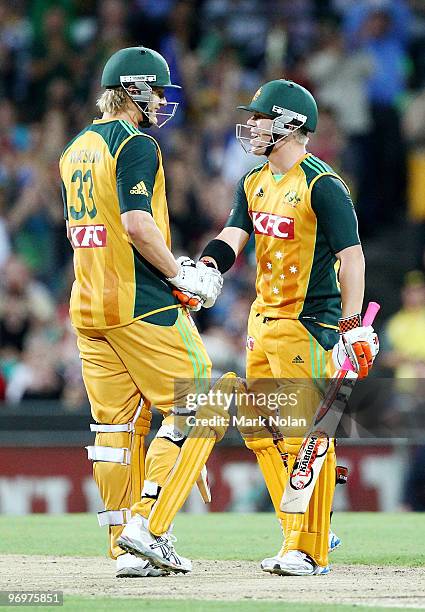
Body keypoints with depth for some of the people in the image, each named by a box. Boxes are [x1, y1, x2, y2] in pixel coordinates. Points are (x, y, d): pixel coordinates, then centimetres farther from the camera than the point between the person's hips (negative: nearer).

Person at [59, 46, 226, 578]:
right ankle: (147, 526, -10)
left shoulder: (76, 149, 17)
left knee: (115, 425, 8)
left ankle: (127, 549, 7)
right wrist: (183, 277, -11)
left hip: (88, 307, 9)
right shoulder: (136, 145, -11)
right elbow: (138, 225, -22)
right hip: (141, 305, -9)